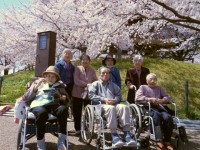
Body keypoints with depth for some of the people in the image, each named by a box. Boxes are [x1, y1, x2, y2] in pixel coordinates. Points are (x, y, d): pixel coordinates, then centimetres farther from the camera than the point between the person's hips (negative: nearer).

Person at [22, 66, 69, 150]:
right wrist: (36, 86, 1)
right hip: (38, 105, -1)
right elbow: (26, 99, 11)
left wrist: (64, 98, -4)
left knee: (63, 109, -34)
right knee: (42, 113, -38)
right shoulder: (37, 83, 24)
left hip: (54, 105, 1)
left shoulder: (59, 85, 26)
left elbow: (66, 99, 19)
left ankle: (61, 141, -27)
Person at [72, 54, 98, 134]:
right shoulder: (78, 68, 3)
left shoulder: (92, 70, 9)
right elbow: (76, 80, -9)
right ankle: (77, 129, 17)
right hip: (78, 93, -1)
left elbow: (96, 81, 3)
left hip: (88, 94, 1)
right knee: (77, 112, 5)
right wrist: (86, 84, -14)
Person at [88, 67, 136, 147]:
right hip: (101, 105, -3)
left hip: (114, 104, 4)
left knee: (124, 107, -31)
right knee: (111, 108, -39)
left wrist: (115, 100, -7)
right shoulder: (95, 84, 21)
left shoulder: (113, 85, 33)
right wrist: (103, 99, -10)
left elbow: (119, 95, 18)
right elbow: (91, 95, 3)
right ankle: (114, 136, -41)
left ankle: (127, 134, -37)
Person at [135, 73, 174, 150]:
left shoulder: (159, 88, 33)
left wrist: (161, 100, -5)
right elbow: (137, 97, 4)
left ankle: (167, 141, -22)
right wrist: (149, 99, -10)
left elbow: (168, 97, 18)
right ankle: (159, 141, -44)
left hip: (159, 108, 4)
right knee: (156, 115, -38)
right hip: (148, 108, -3)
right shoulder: (143, 87, 22)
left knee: (168, 117, -29)